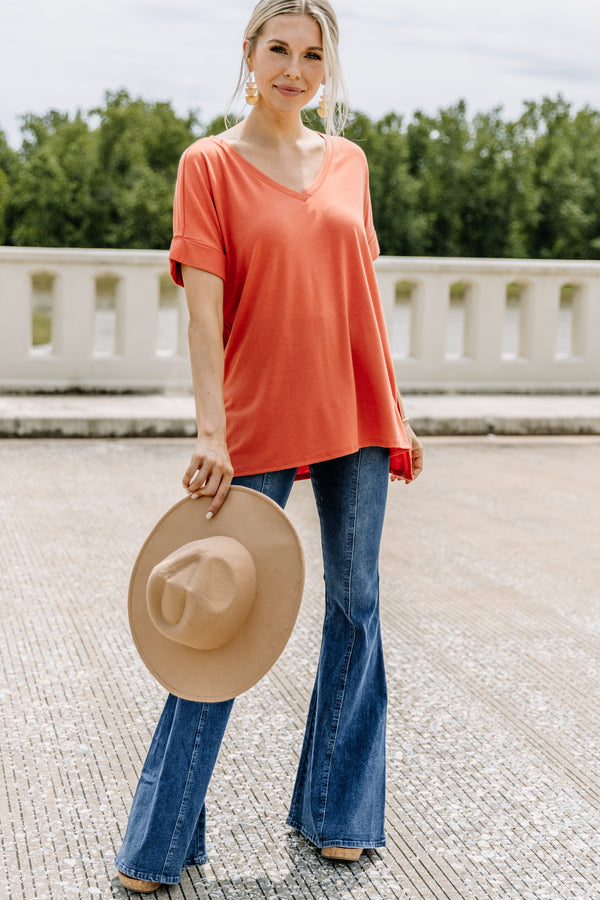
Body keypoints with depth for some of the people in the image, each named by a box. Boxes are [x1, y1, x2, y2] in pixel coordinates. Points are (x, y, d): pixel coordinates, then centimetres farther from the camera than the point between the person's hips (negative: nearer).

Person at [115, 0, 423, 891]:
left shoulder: (347, 161, 10)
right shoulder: (209, 164, -2)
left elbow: (363, 295, 14)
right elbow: (204, 309, -10)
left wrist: (396, 411, 12)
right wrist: (211, 434, -17)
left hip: (354, 419, 5)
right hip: (257, 424, -4)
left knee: (356, 607, 10)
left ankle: (338, 812, 26)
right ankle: (160, 842, 13)